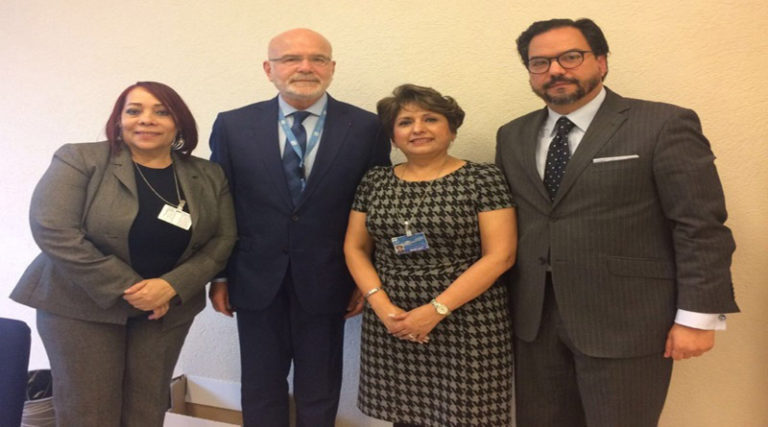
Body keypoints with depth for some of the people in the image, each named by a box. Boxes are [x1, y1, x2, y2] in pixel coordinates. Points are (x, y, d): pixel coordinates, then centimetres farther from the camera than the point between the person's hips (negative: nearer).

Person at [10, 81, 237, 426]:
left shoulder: (209, 177, 1)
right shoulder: (79, 160, -7)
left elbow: (222, 239, -2)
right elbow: (53, 229, -16)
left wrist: (172, 287, -17)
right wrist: (126, 289, -18)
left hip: (168, 306, 3)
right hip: (81, 304, -2)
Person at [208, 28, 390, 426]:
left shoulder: (366, 128, -6)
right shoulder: (233, 126, -3)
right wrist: (218, 276, 4)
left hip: (325, 282, -1)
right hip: (256, 281, 2)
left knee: (319, 394, 17)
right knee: (261, 390, 19)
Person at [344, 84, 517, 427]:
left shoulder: (482, 179, -5)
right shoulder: (375, 182, 7)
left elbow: (500, 255, -10)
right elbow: (355, 248, 8)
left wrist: (436, 309, -15)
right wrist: (381, 304, -7)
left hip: (466, 325, -3)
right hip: (391, 324, 3)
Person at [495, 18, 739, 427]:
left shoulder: (664, 125, -6)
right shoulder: (512, 136, 9)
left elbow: (702, 228, -8)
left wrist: (698, 315, -11)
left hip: (626, 321, -4)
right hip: (534, 318, 5)